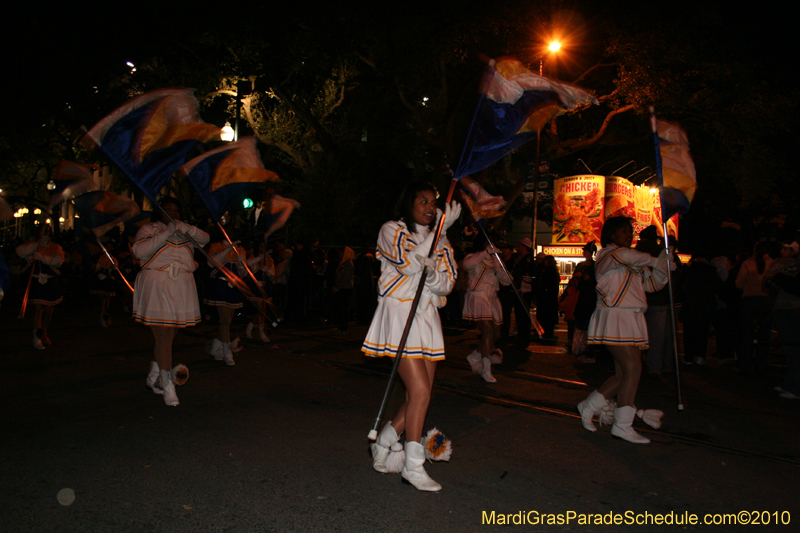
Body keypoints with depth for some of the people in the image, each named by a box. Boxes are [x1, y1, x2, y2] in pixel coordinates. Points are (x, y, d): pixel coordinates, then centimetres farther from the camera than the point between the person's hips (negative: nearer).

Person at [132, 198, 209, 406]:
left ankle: (154, 376, 27)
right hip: (156, 286, -5)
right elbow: (139, 251, -12)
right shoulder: (149, 229, 5)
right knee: (163, 338, -6)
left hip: (182, 287, 5)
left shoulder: (183, 232, 20)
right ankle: (167, 385, 1)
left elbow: (205, 239, 8)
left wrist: (186, 228, -8)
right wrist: (166, 234, -15)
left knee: (168, 336, 10)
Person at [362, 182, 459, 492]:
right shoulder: (392, 230, 1)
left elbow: (446, 284, 9)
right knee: (419, 389, -14)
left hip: (427, 317, 6)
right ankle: (413, 466, -4)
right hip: (399, 315, -6)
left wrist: (433, 273, -15)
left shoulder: (440, 240, 17)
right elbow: (409, 263, -17)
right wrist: (440, 228, -13)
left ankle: (383, 442, 22)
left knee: (421, 392, 2)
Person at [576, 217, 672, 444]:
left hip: (631, 320, 9)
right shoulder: (607, 254, -4)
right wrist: (655, 261, -11)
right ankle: (622, 425, -8)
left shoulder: (633, 265, 25)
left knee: (625, 373, 6)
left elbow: (653, 284, 20)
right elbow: (626, 256, -27)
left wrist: (665, 260, 6)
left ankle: (589, 406, 20)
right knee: (632, 368, -14)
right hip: (615, 318, -9)